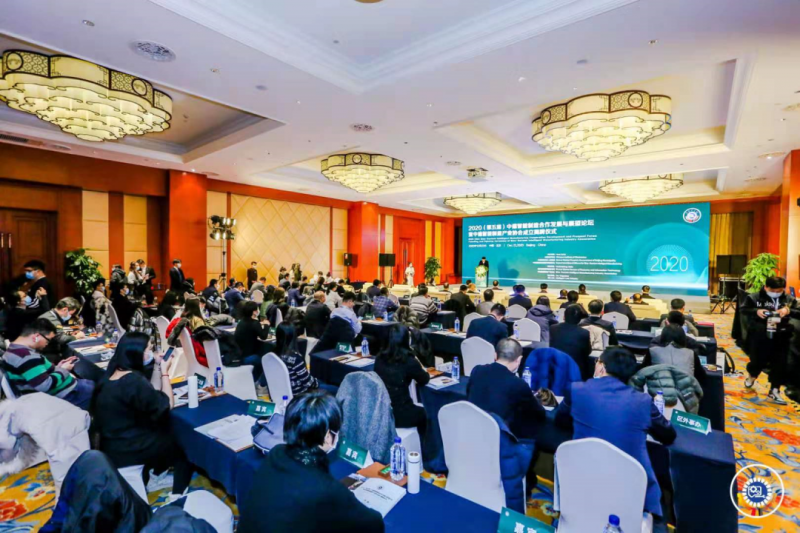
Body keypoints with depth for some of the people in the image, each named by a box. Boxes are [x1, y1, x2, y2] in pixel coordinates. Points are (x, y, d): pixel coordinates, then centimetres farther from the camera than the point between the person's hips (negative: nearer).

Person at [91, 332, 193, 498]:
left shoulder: (115, 374, 1)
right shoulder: (132, 381, -29)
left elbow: (153, 396, 8)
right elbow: (167, 404, -18)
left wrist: (157, 367, 3)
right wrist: (164, 371, -13)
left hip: (113, 444, 9)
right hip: (126, 450, -9)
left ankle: (155, 475, 30)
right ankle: (179, 495, 19)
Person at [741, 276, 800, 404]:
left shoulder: (789, 299, 3)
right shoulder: (754, 297, -6)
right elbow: (743, 310, -1)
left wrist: (789, 311, -19)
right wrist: (756, 311, -20)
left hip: (781, 338, 3)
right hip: (759, 336, -2)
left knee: (780, 364, 6)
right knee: (758, 360, 7)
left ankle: (774, 390, 20)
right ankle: (751, 376, 39)